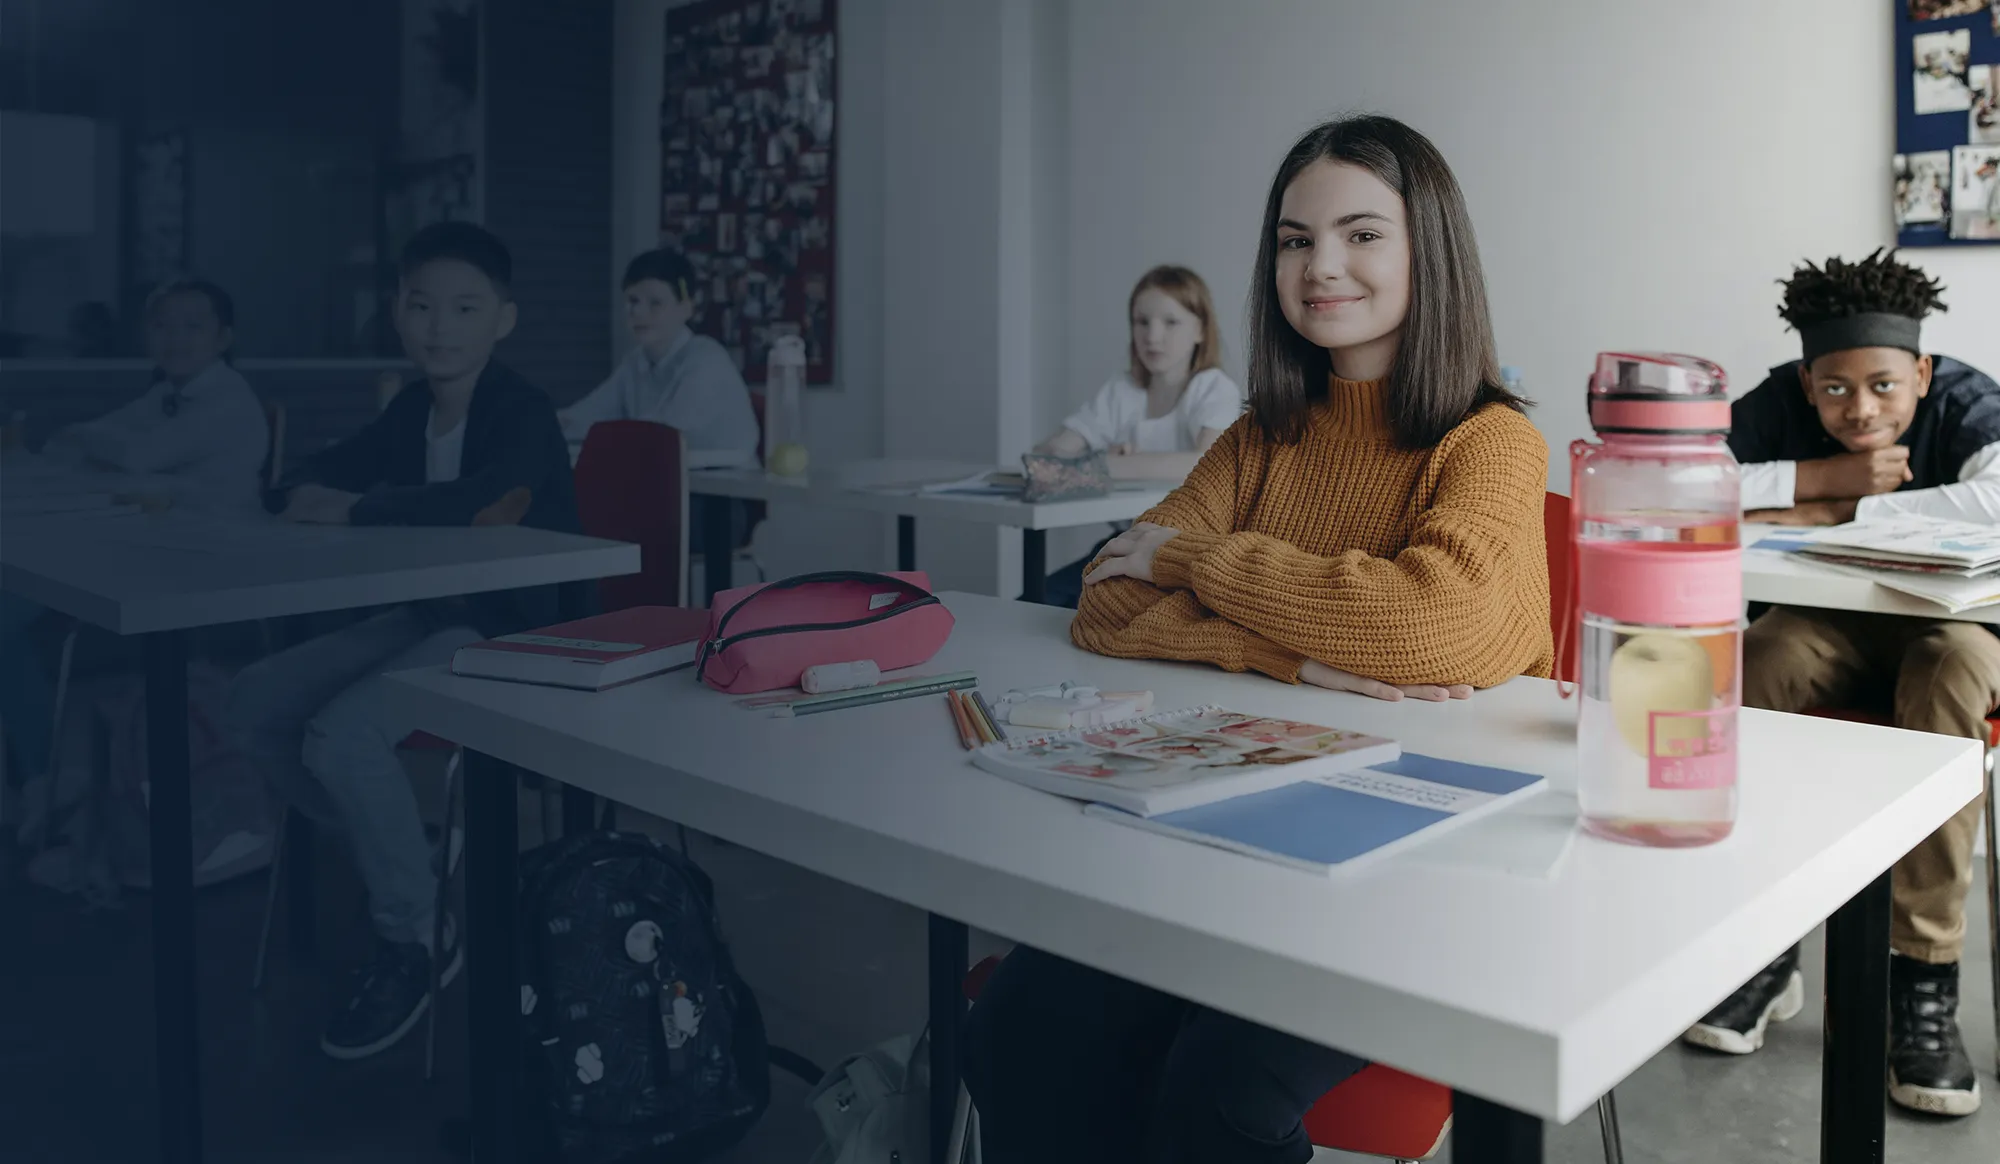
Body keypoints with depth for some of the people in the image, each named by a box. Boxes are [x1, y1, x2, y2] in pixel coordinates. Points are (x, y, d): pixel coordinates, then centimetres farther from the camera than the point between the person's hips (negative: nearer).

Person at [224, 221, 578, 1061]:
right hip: (427, 617, 9)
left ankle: (413, 938, -7)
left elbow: (477, 501, -36)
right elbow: (309, 478, 13)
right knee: (254, 706, 1)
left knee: (340, 732, -28)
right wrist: (306, 494, -12)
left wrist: (355, 510, -24)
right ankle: (414, 864, 12)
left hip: (512, 630, -9)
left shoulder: (521, 415, -15)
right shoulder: (413, 409, 9)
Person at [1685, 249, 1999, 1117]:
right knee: (1740, 674, -29)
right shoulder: (1782, 405, -11)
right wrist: (1826, 474, -28)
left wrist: (1830, 512, -30)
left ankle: (1924, 978, -30)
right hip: (1831, 626, 2)